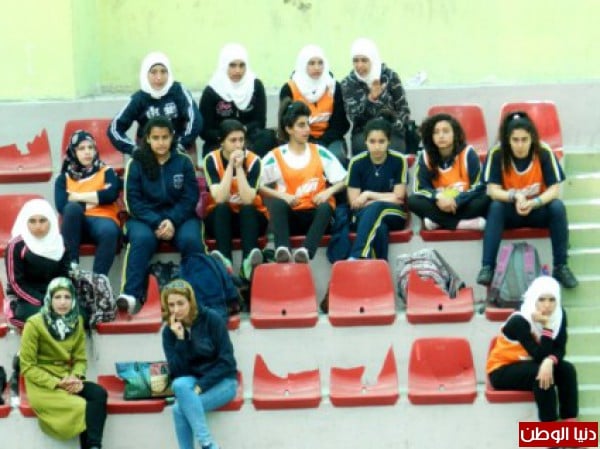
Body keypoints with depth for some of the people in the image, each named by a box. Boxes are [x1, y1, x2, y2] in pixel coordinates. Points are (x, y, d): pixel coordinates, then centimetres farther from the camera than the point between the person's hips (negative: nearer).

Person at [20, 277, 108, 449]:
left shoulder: (76, 322, 5)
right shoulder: (34, 324, -11)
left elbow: (80, 358, 9)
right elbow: (27, 367, -9)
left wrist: (75, 377, -13)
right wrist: (57, 383, -18)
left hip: (67, 380, 5)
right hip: (42, 385, -5)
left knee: (99, 394, -25)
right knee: (82, 407, -29)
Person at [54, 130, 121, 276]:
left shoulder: (106, 172, 14)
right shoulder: (64, 177, 15)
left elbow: (111, 195, -7)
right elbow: (61, 205, -3)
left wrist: (78, 196, -5)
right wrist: (95, 199, -4)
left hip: (103, 219, -1)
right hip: (76, 223, 1)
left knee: (110, 231, -37)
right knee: (72, 207, -34)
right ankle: (72, 266, -34)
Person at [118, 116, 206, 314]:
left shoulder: (184, 162, 6)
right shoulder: (137, 164, 4)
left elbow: (190, 197, 2)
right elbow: (133, 200, -2)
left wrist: (172, 221, -15)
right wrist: (156, 223, -17)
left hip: (179, 216, 1)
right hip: (145, 217, -1)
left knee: (191, 240, -31)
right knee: (142, 239, -33)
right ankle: (130, 294, -39)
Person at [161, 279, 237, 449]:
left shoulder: (211, 319, -11)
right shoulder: (169, 331, -2)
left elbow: (227, 361, -12)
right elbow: (176, 372, -9)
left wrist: (201, 386, -21)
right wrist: (180, 339, -19)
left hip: (221, 381, -3)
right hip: (190, 381, 3)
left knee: (180, 408, -28)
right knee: (179, 385, -32)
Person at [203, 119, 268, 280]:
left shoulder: (253, 160, -12)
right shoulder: (212, 160, -12)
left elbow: (248, 200, -23)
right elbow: (220, 199, -24)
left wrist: (239, 167, -26)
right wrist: (231, 165, -27)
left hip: (250, 218, 0)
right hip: (220, 218, 0)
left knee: (247, 209, -32)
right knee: (221, 208, -31)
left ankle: (249, 261, -52)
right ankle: (224, 260, -49)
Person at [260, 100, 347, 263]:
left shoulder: (320, 152, 9)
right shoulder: (274, 157, 4)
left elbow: (342, 180, 10)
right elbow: (259, 186, -2)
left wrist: (328, 192, -9)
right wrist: (283, 196, -15)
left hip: (315, 213, 1)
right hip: (290, 215, -1)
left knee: (326, 207, -33)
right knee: (277, 203, -33)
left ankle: (306, 251, -55)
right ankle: (282, 249, -54)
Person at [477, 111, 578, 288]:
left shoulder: (544, 152, -17)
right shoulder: (497, 154, -17)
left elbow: (554, 189, -17)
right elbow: (492, 190, -19)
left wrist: (533, 203, -35)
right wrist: (515, 197, -38)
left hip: (538, 210, 0)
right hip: (510, 211, 0)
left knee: (558, 207, -29)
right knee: (495, 207, -31)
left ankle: (560, 267, -20)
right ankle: (487, 267, -32)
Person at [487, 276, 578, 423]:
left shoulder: (559, 315, -9)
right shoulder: (519, 321, -27)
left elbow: (560, 349, -12)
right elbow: (540, 355, -28)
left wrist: (550, 361, -35)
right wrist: (547, 327, -37)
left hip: (530, 365, 6)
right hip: (502, 370, -6)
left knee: (567, 369, -21)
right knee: (541, 374, -33)